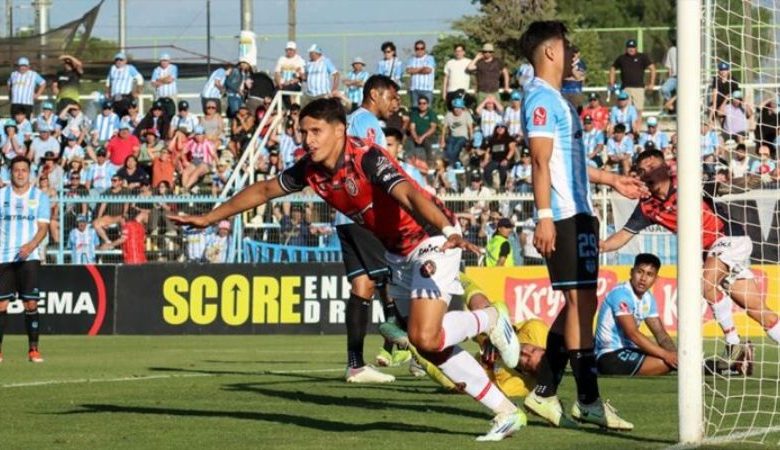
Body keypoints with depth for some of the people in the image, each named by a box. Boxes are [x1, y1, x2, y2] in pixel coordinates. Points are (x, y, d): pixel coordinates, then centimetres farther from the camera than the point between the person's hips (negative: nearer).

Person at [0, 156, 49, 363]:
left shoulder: (39, 197, 5)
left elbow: (43, 227, -1)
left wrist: (31, 246, -17)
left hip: (28, 257, -1)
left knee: (31, 303, -6)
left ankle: (33, 349, -1)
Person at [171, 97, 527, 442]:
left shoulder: (367, 159, -28)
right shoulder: (310, 169, -6)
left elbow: (410, 195, -45)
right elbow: (263, 191, 10)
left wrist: (448, 232, -61)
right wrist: (208, 218, 14)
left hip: (430, 240, -8)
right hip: (397, 252, 8)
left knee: (425, 338, -22)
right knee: (428, 346, 6)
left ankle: (489, 320, 7)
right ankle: (505, 412, 14)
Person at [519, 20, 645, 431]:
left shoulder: (556, 99, 21)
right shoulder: (541, 98, -10)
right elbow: (541, 162, -18)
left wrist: (612, 181, 37)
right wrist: (544, 217, -23)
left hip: (580, 213, 10)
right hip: (564, 216, -10)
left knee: (579, 303, 11)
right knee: (582, 300, -10)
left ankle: (544, 392, 14)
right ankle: (588, 400, -10)